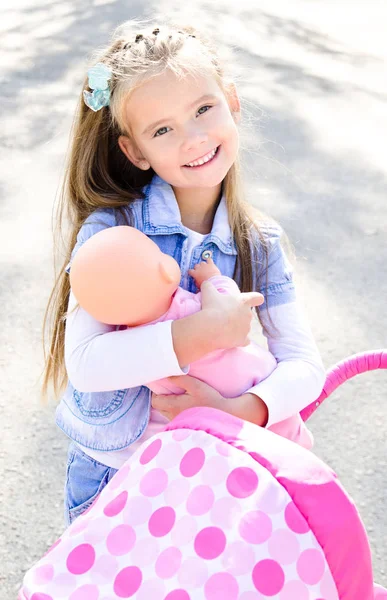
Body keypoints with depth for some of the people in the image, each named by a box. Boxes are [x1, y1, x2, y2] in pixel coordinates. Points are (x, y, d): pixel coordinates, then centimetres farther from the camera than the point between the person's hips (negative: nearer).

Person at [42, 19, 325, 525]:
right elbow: (84, 363, -29)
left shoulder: (259, 246, -9)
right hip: (108, 473, -1)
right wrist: (206, 330, -35)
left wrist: (241, 410, -32)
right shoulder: (110, 228, -19)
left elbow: (305, 364, -13)